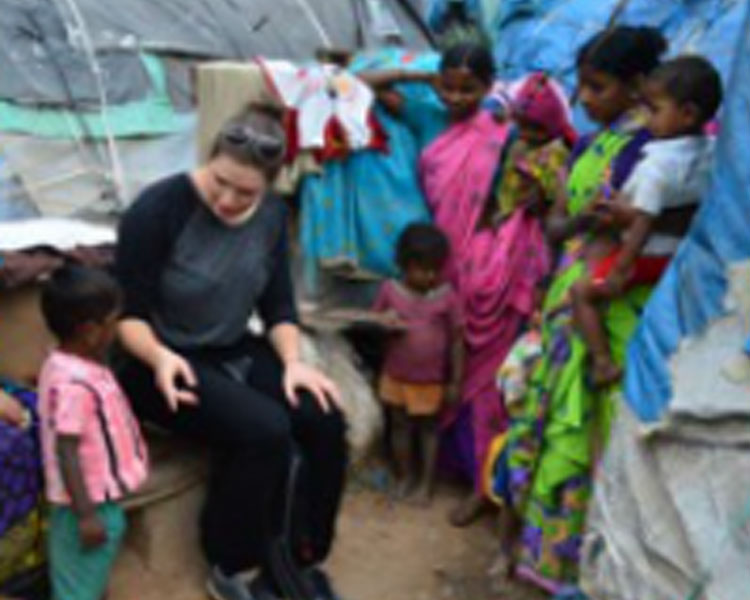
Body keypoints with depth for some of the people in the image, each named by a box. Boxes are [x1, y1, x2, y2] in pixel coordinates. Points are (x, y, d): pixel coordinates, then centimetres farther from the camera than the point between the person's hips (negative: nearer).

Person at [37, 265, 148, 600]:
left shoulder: (75, 366, 4)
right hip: (90, 504, -10)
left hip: (101, 499, 10)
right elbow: (66, 452, -28)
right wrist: (86, 514, -25)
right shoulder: (74, 383, -28)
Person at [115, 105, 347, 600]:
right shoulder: (159, 210, -18)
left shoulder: (271, 215, 0)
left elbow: (278, 304, 5)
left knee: (324, 420, -18)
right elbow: (128, 313, -14)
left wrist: (293, 360, -13)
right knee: (266, 431, -29)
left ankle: (299, 554, 4)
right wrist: (160, 356, -34)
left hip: (237, 353, 6)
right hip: (167, 364, -6)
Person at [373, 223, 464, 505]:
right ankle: (407, 476, 35)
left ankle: (427, 482, 29)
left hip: (431, 381, -2)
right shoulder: (390, 290, -10)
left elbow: (456, 341, -7)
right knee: (400, 426, 16)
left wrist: (455, 381, -5)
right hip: (396, 376, 2)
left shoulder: (446, 296, -13)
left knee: (428, 428, 14)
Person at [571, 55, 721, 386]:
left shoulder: (657, 164, -27)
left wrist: (621, 270, -23)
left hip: (650, 255, -7)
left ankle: (603, 362, -7)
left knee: (583, 291, -2)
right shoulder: (711, 150, -6)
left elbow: (644, 222, -27)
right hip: (685, 252, 7)